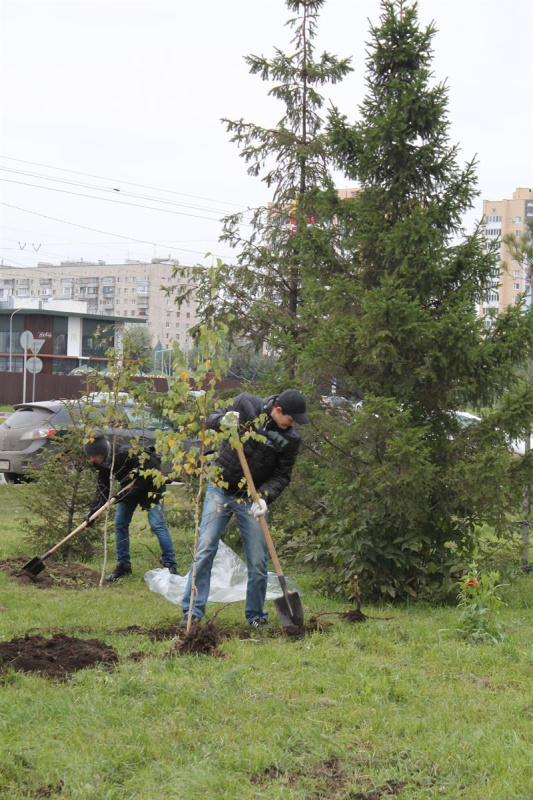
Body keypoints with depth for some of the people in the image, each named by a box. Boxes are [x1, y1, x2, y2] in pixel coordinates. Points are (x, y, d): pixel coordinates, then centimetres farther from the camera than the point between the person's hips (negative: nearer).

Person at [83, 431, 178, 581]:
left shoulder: (127, 454, -36)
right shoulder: (101, 463, -12)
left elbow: (149, 473, -30)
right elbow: (102, 489, -7)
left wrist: (126, 494, -31)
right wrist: (93, 510, -19)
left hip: (150, 485, -8)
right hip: (129, 489, 8)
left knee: (157, 524, -15)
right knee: (120, 524, 5)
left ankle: (170, 565, -9)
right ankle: (123, 565, 15)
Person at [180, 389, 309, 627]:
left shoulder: (291, 438, -9)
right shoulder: (246, 404, -11)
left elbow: (281, 476, -5)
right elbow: (210, 419, -1)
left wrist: (264, 497, -23)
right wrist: (222, 421, -25)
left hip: (252, 499, 1)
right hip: (220, 490, -1)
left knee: (258, 561, 1)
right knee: (204, 551, -5)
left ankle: (256, 615, 18)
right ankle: (193, 611, 1)